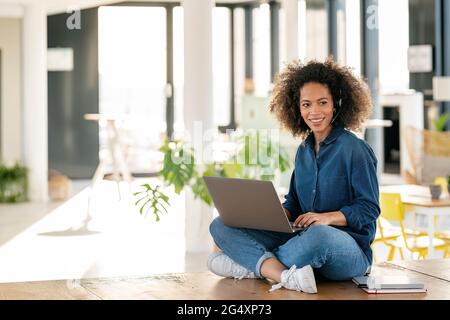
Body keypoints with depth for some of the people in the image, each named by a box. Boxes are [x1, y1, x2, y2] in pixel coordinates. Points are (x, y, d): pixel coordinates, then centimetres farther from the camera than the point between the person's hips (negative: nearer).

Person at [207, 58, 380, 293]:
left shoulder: (354, 149, -6)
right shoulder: (304, 150, 16)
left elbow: (369, 209, -7)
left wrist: (329, 217, -22)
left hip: (349, 250, -6)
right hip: (304, 239, 7)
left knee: (319, 235, -44)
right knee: (221, 225, -6)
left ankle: (251, 263, -22)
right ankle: (285, 275, -30)